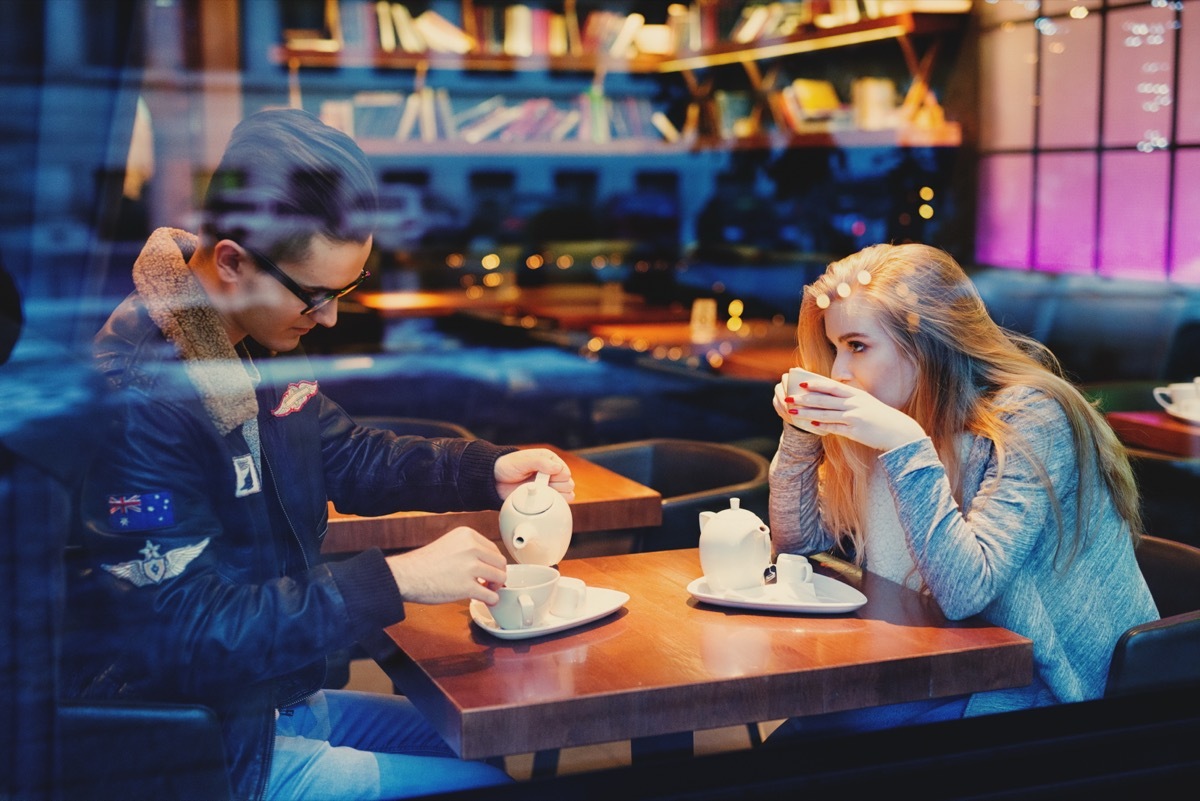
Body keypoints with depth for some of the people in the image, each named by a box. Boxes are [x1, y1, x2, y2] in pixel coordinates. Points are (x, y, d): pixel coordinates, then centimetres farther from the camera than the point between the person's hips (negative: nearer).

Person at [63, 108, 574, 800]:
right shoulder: (136, 394, -27)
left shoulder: (261, 344, 3)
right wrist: (396, 580, -31)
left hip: (288, 693, 9)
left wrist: (489, 471, 1)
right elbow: (189, 631, -28)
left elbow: (352, 458, 17)